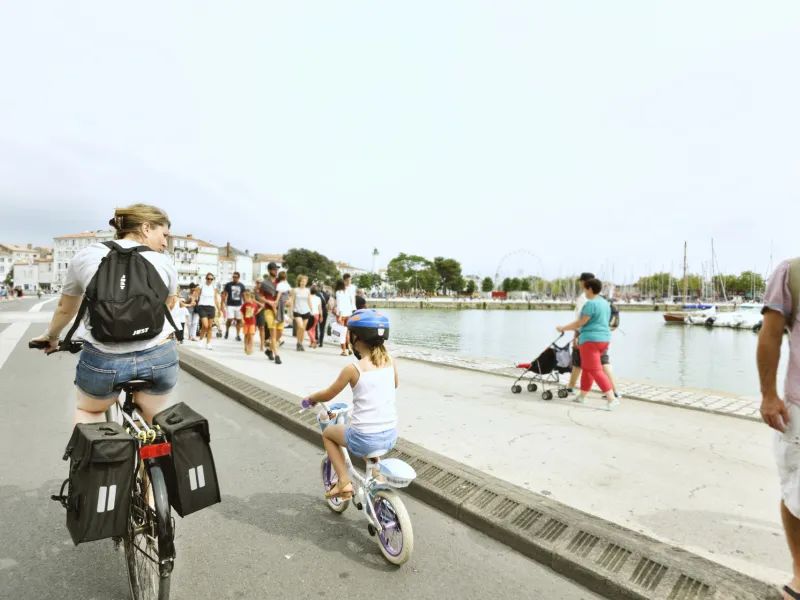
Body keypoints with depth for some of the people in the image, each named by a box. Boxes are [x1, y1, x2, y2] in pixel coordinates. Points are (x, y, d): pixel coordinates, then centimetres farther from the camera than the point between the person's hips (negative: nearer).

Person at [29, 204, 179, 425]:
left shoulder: (86, 256, 5)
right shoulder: (164, 262, 4)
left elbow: (66, 308, 18)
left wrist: (51, 336, 38)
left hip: (103, 359, 0)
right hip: (159, 356, 0)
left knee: (88, 410, 30)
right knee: (155, 420, 20)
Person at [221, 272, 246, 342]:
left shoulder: (241, 285, 7)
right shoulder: (228, 284, 1)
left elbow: (243, 295, 15)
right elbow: (224, 294, 4)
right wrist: (223, 303, -2)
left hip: (239, 305, 2)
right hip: (230, 305, -2)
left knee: (239, 320, 2)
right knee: (229, 319, -11)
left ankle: (238, 335, 11)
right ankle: (227, 331, 16)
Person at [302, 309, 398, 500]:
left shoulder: (352, 369, -13)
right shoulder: (391, 362, -1)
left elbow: (327, 395, 1)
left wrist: (311, 397, 22)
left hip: (365, 439, -5)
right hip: (391, 436, 5)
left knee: (327, 433, 24)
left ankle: (344, 482, 15)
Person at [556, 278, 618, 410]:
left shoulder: (591, 303, -15)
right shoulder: (605, 303, 14)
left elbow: (581, 322, -15)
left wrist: (563, 328, -5)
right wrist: (579, 330, 26)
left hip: (591, 339, -10)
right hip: (604, 338, 10)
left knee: (595, 370, -7)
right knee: (587, 368, 18)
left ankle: (611, 398, -13)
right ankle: (582, 396, 25)